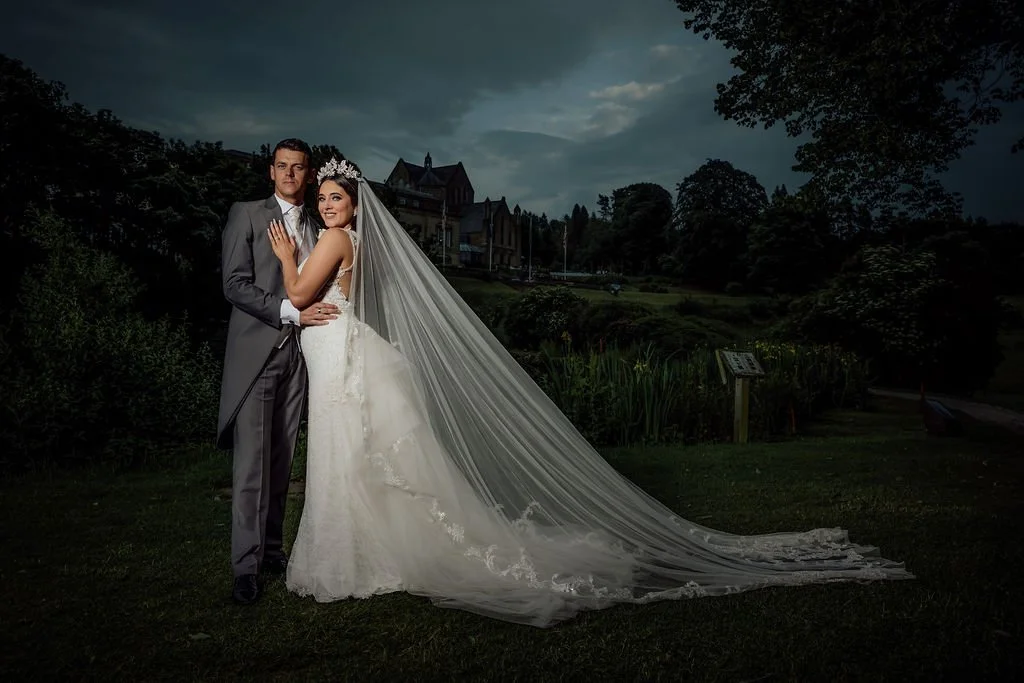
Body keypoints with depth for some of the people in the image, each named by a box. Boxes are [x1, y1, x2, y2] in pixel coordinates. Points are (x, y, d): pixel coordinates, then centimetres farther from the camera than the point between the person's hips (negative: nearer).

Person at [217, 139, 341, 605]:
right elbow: (235, 284, -8)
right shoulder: (246, 215, 2)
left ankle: (272, 549, 20)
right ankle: (246, 566, 1)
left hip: (297, 353, 5)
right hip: (255, 352, -5)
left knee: (281, 461, 9)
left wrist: (321, 315, 4)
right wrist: (290, 311, -16)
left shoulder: (316, 227, 16)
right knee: (251, 462, -6)